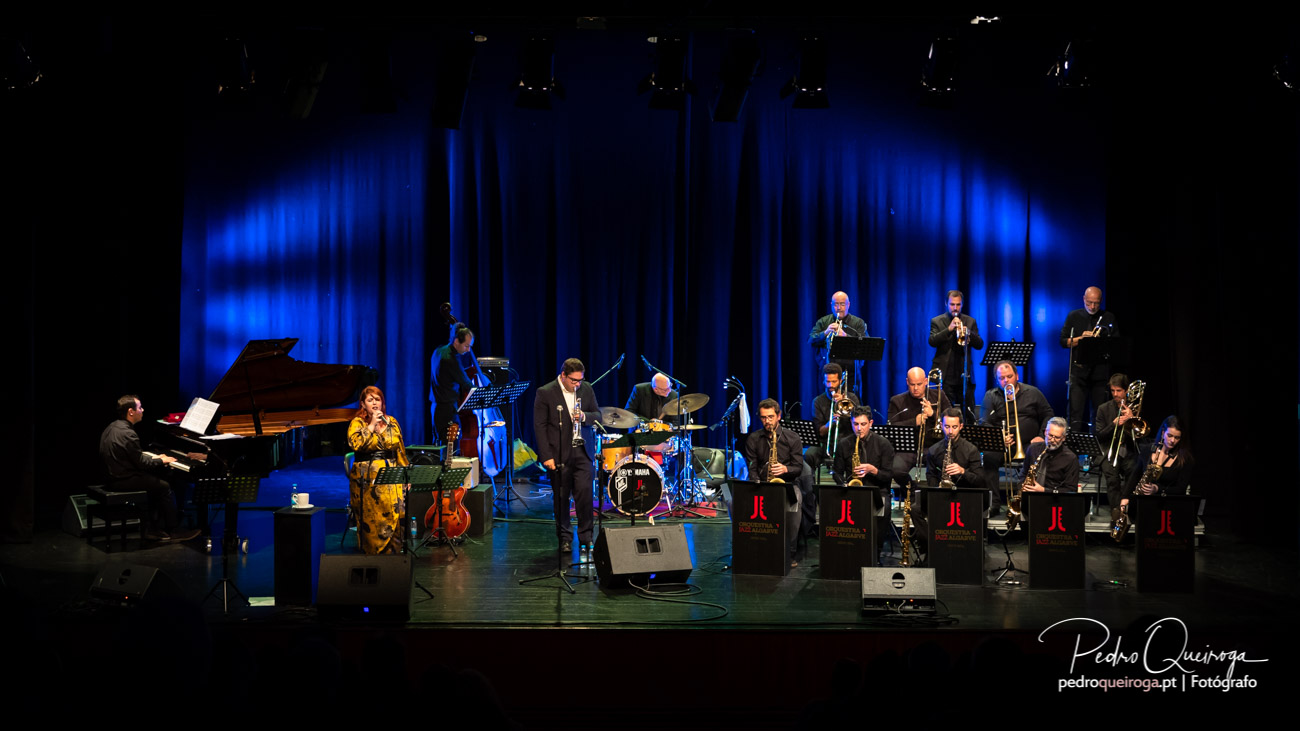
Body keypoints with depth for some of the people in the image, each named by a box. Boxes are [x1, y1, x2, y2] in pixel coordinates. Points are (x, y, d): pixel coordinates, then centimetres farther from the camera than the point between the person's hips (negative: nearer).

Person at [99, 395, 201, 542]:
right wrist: (161, 461, -2)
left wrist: (154, 459, 16)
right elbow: (142, 464, -18)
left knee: (155, 483, 19)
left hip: (112, 477, 10)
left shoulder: (111, 428, 10)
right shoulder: (128, 434, -22)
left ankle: (149, 529, 17)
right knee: (164, 487, 1)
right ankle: (174, 531, 7)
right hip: (123, 481, -10)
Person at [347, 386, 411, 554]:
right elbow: (355, 443, -19)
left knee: (394, 517, -4)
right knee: (372, 520, -6)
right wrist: (372, 425, -15)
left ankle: (392, 551, 6)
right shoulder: (357, 423, 1)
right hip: (368, 478, -4)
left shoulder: (391, 422, 14)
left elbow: (400, 451, 16)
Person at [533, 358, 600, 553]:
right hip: (559, 453, -2)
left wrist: (584, 416, -11)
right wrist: (546, 456, -11)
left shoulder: (586, 390, 7)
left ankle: (586, 537, 6)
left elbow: (598, 416, 12)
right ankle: (564, 538, 17)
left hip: (582, 451, 2)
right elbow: (540, 426, -6)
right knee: (561, 498, 4)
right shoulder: (545, 392, -5)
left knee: (585, 493, -5)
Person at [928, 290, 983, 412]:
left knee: (968, 410, 3)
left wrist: (968, 333, -15)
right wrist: (949, 329, -21)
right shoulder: (937, 321, 6)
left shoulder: (970, 321, 12)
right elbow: (932, 342, -9)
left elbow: (980, 345, 4)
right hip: (945, 376, -2)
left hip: (965, 375, 2)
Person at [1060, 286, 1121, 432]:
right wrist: (1081, 338, -11)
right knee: (1076, 414, -7)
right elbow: (1063, 342, 6)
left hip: (1101, 370, 0)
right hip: (1079, 370, 0)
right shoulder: (1074, 316, 10)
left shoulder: (1108, 318, 9)